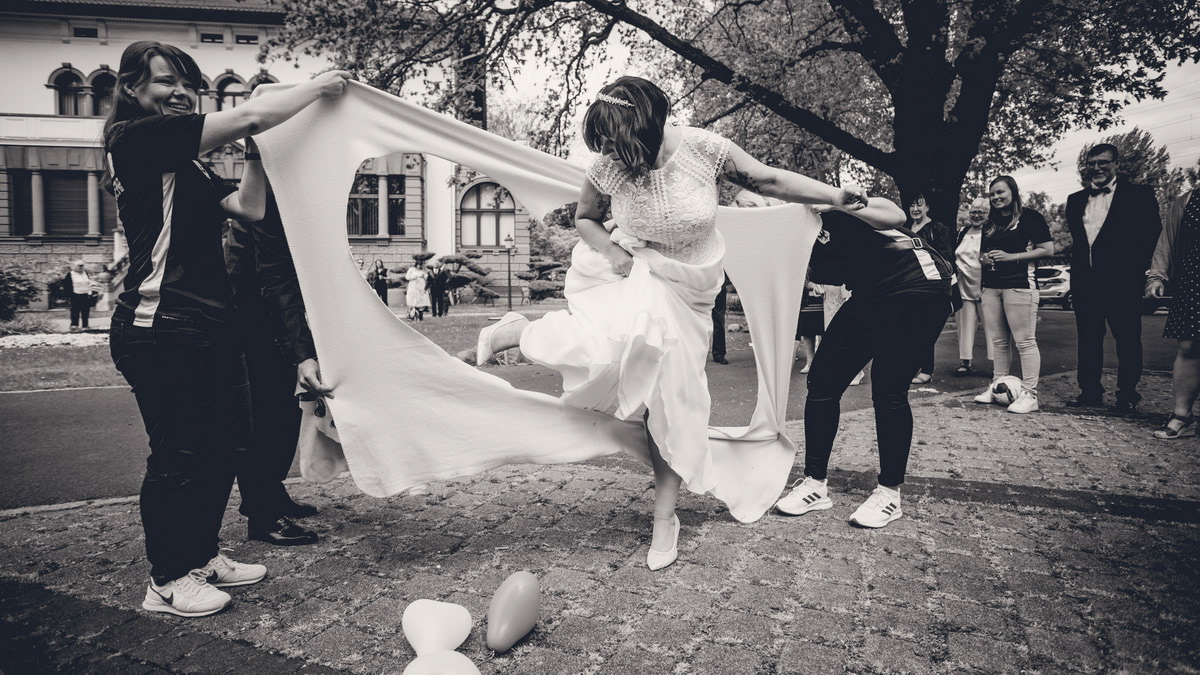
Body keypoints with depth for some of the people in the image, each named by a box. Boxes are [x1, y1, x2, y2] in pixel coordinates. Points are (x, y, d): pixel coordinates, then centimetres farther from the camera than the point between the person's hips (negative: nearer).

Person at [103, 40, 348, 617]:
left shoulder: (186, 163, 21)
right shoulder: (136, 138, -8)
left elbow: (247, 207, 11)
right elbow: (247, 117, -15)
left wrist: (255, 150, 8)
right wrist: (319, 86, -5)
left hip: (211, 326, 10)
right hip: (160, 328, -9)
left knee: (224, 445, 13)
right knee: (179, 456, -2)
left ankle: (203, 557, 29)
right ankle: (167, 582, 15)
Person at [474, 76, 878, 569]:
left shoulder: (702, 148, -18)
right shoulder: (608, 167, -15)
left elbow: (769, 181, -6)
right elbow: (583, 219, 4)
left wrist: (840, 197, -7)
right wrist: (611, 252, -16)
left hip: (688, 292, 2)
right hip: (636, 273, -2)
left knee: (672, 403, 1)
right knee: (628, 332, -38)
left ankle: (665, 516, 17)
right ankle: (514, 332, -13)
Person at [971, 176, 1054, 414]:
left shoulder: (1030, 216, 0)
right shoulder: (989, 224, 20)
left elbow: (1047, 249, -6)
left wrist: (1011, 256, -12)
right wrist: (984, 259, 6)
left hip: (1019, 285, -7)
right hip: (991, 286, 7)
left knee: (1025, 341, -7)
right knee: (997, 341, 8)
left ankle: (1029, 394, -7)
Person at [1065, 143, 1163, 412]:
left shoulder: (1140, 195, 2)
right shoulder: (1075, 200, 14)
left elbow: (1152, 235, -1)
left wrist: (1138, 272, -8)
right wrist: (1075, 277, 9)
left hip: (1122, 282, -4)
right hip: (1085, 283, 4)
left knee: (1127, 339, 3)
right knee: (1088, 339, 8)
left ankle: (1127, 395, 12)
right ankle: (1090, 391, 16)